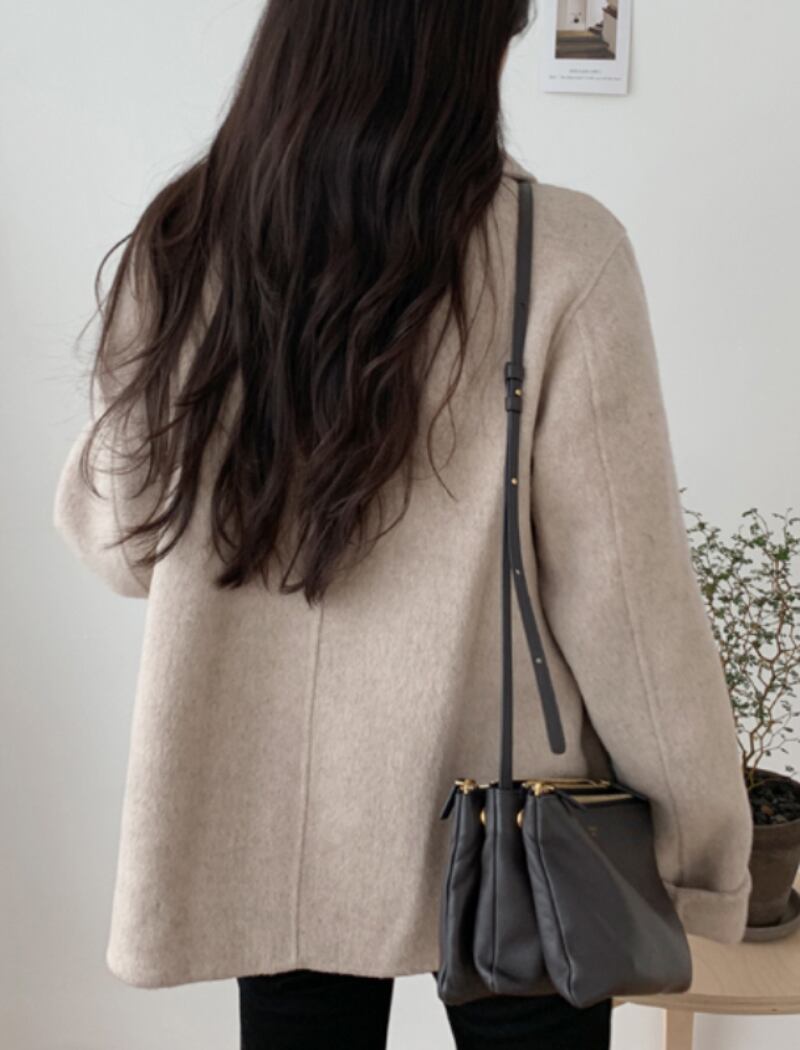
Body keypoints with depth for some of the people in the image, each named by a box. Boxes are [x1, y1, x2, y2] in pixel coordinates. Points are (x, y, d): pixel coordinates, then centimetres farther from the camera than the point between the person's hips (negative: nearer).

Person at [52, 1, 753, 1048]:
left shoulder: (181, 246, -7)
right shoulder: (558, 255, -16)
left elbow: (114, 535, 1)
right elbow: (623, 594, -14)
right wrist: (705, 841, -2)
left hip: (267, 823, 3)